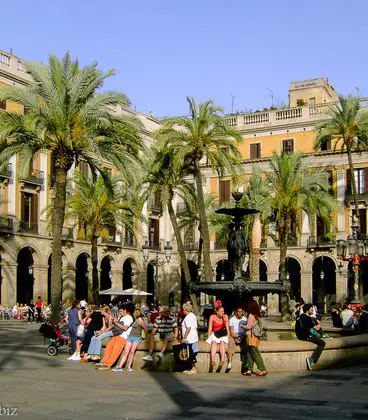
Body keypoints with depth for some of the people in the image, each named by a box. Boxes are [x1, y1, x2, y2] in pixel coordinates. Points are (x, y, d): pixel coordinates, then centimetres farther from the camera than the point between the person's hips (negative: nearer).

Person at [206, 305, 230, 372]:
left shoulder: (225, 317, -4)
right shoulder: (212, 317, -7)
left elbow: (227, 328, 0)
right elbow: (210, 328, -3)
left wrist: (228, 338, -3)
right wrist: (209, 338, -5)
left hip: (223, 335, 1)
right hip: (215, 334, -1)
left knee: (222, 342, -27)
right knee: (214, 342, -28)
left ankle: (222, 360, -43)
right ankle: (212, 361, -44)